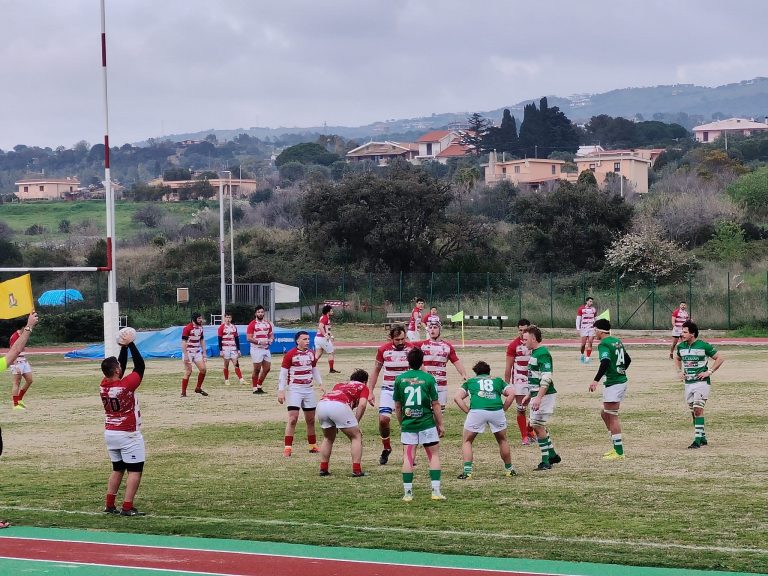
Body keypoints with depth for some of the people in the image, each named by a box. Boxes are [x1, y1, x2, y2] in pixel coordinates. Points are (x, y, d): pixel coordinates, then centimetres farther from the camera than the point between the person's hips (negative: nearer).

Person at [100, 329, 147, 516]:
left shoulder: (103, 386, -3)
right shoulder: (126, 385, -21)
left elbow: (120, 365, 12)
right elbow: (140, 366, -10)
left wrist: (123, 348, 11)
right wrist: (131, 345, -3)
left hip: (110, 433, 7)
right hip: (128, 435, -7)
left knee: (117, 469, 18)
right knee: (135, 470, -1)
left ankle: (109, 505, 16)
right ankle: (127, 507, -7)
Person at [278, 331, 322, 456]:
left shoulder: (311, 354, 8)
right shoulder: (290, 354, -9)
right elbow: (283, 373, -8)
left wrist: (321, 384, 12)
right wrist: (281, 391, -12)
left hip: (309, 389, 6)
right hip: (294, 389, -6)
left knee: (310, 420, 12)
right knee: (293, 418, -13)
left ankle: (313, 446, 23)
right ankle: (288, 448, -13)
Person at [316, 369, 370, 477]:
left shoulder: (340, 384, 38)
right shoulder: (363, 387, 24)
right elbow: (362, 404, 5)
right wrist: (356, 423, 8)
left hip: (321, 404, 5)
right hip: (339, 406, -5)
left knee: (328, 438, 28)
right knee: (356, 437, 12)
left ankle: (323, 469, 25)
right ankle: (356, 470, 4)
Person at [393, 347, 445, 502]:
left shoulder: (400, 379, 2)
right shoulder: (428, 378, -5)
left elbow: (397, 406, 7)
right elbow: (435, 404, -3)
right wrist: (440, 424, 6)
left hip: (407, 424, 2)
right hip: (427, 423, -2)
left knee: (408, 458, 4)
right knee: (434, 455, 8)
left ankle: (407, 492, 1)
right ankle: (436, 490, 1)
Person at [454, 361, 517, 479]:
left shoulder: (470, 381, 29)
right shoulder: (498, 381, 29)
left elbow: (457, 397, 15)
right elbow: (511, 393, 14)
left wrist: (468, 411, 12)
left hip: (476, 411, -1)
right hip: (497, 410, 1)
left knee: (467, 441, 17)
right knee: (502, 440, 26)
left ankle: (467, 471, 4)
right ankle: (509, 469, 32)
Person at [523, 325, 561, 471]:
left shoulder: (543, 354, -17)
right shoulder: (534, 353, 14)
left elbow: (546, 378, -25)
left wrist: (538, 398, -31)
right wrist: (529, 396, 27)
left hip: (544, 396, -10)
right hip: (536, 395, 10)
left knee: (538, 425, -10)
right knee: (537, 425, 16)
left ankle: (545, 462, -6)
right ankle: (552, 455, 26)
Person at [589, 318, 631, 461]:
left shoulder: (604, 344, -13)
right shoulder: (617, 341, 14)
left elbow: (605, 362, -29)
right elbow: (628, 359, 24)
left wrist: (596, 380, -32)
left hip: (613, 383, -10)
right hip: (621, 381, 10)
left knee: (612, 417, -5)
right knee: (605, 414, 17)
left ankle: (619, 452, -6)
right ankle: (616, 447, 18)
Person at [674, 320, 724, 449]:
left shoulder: (704, 346, -11)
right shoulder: (681, 346, 6)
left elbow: (720, 358, -5)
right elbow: (677, 359, 28)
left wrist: (709, 372, -11)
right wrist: (679, 371, 11)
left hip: (701, 382, -6)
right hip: (688, 383, 6)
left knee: (698, 409, -15)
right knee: (693, 411, 9)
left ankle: (698, 439, -16)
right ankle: (703, 438, 21)